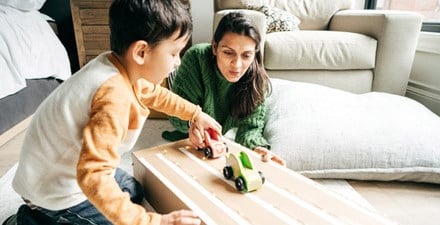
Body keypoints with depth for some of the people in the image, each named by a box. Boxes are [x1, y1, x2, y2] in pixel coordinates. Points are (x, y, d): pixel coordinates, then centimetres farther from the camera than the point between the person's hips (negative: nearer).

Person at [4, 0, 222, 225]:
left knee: (135, 193, 21)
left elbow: (154, 93, 10)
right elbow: (92, 176, -39)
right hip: (55, 190, -8)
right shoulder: (114, 97, -37)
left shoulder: (119, 64, -10)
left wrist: (195, 113, 12)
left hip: (71, 168, 8)